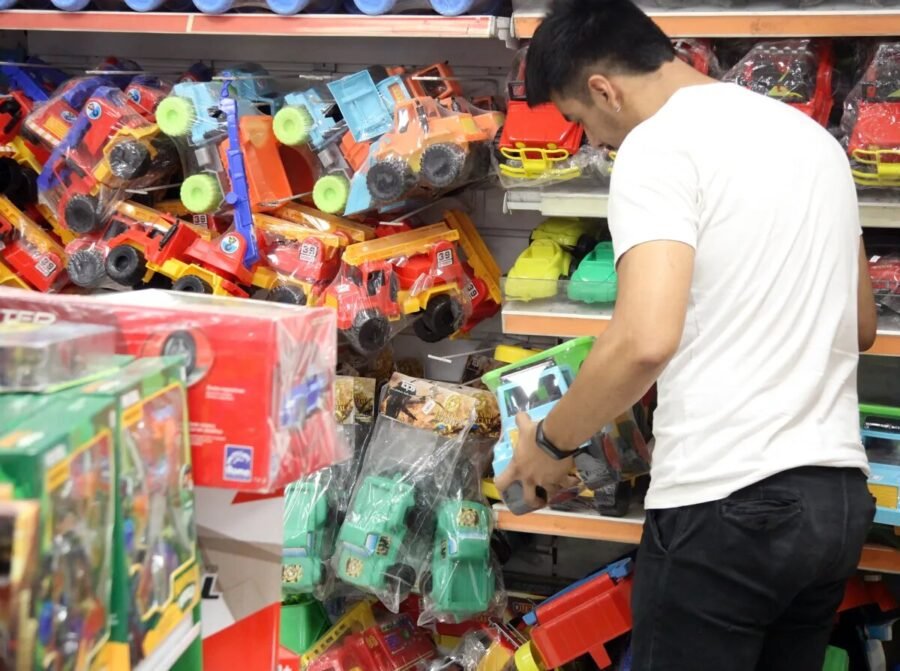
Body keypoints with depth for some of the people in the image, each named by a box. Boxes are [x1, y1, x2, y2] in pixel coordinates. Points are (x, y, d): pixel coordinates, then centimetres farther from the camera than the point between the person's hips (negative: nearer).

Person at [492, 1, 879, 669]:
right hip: (839, 494, 8)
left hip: (727, 504, -8)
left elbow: (646, 339, -22)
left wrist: (551, 441, -7)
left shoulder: (659, 144, -10)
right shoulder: (812, 135, 15)